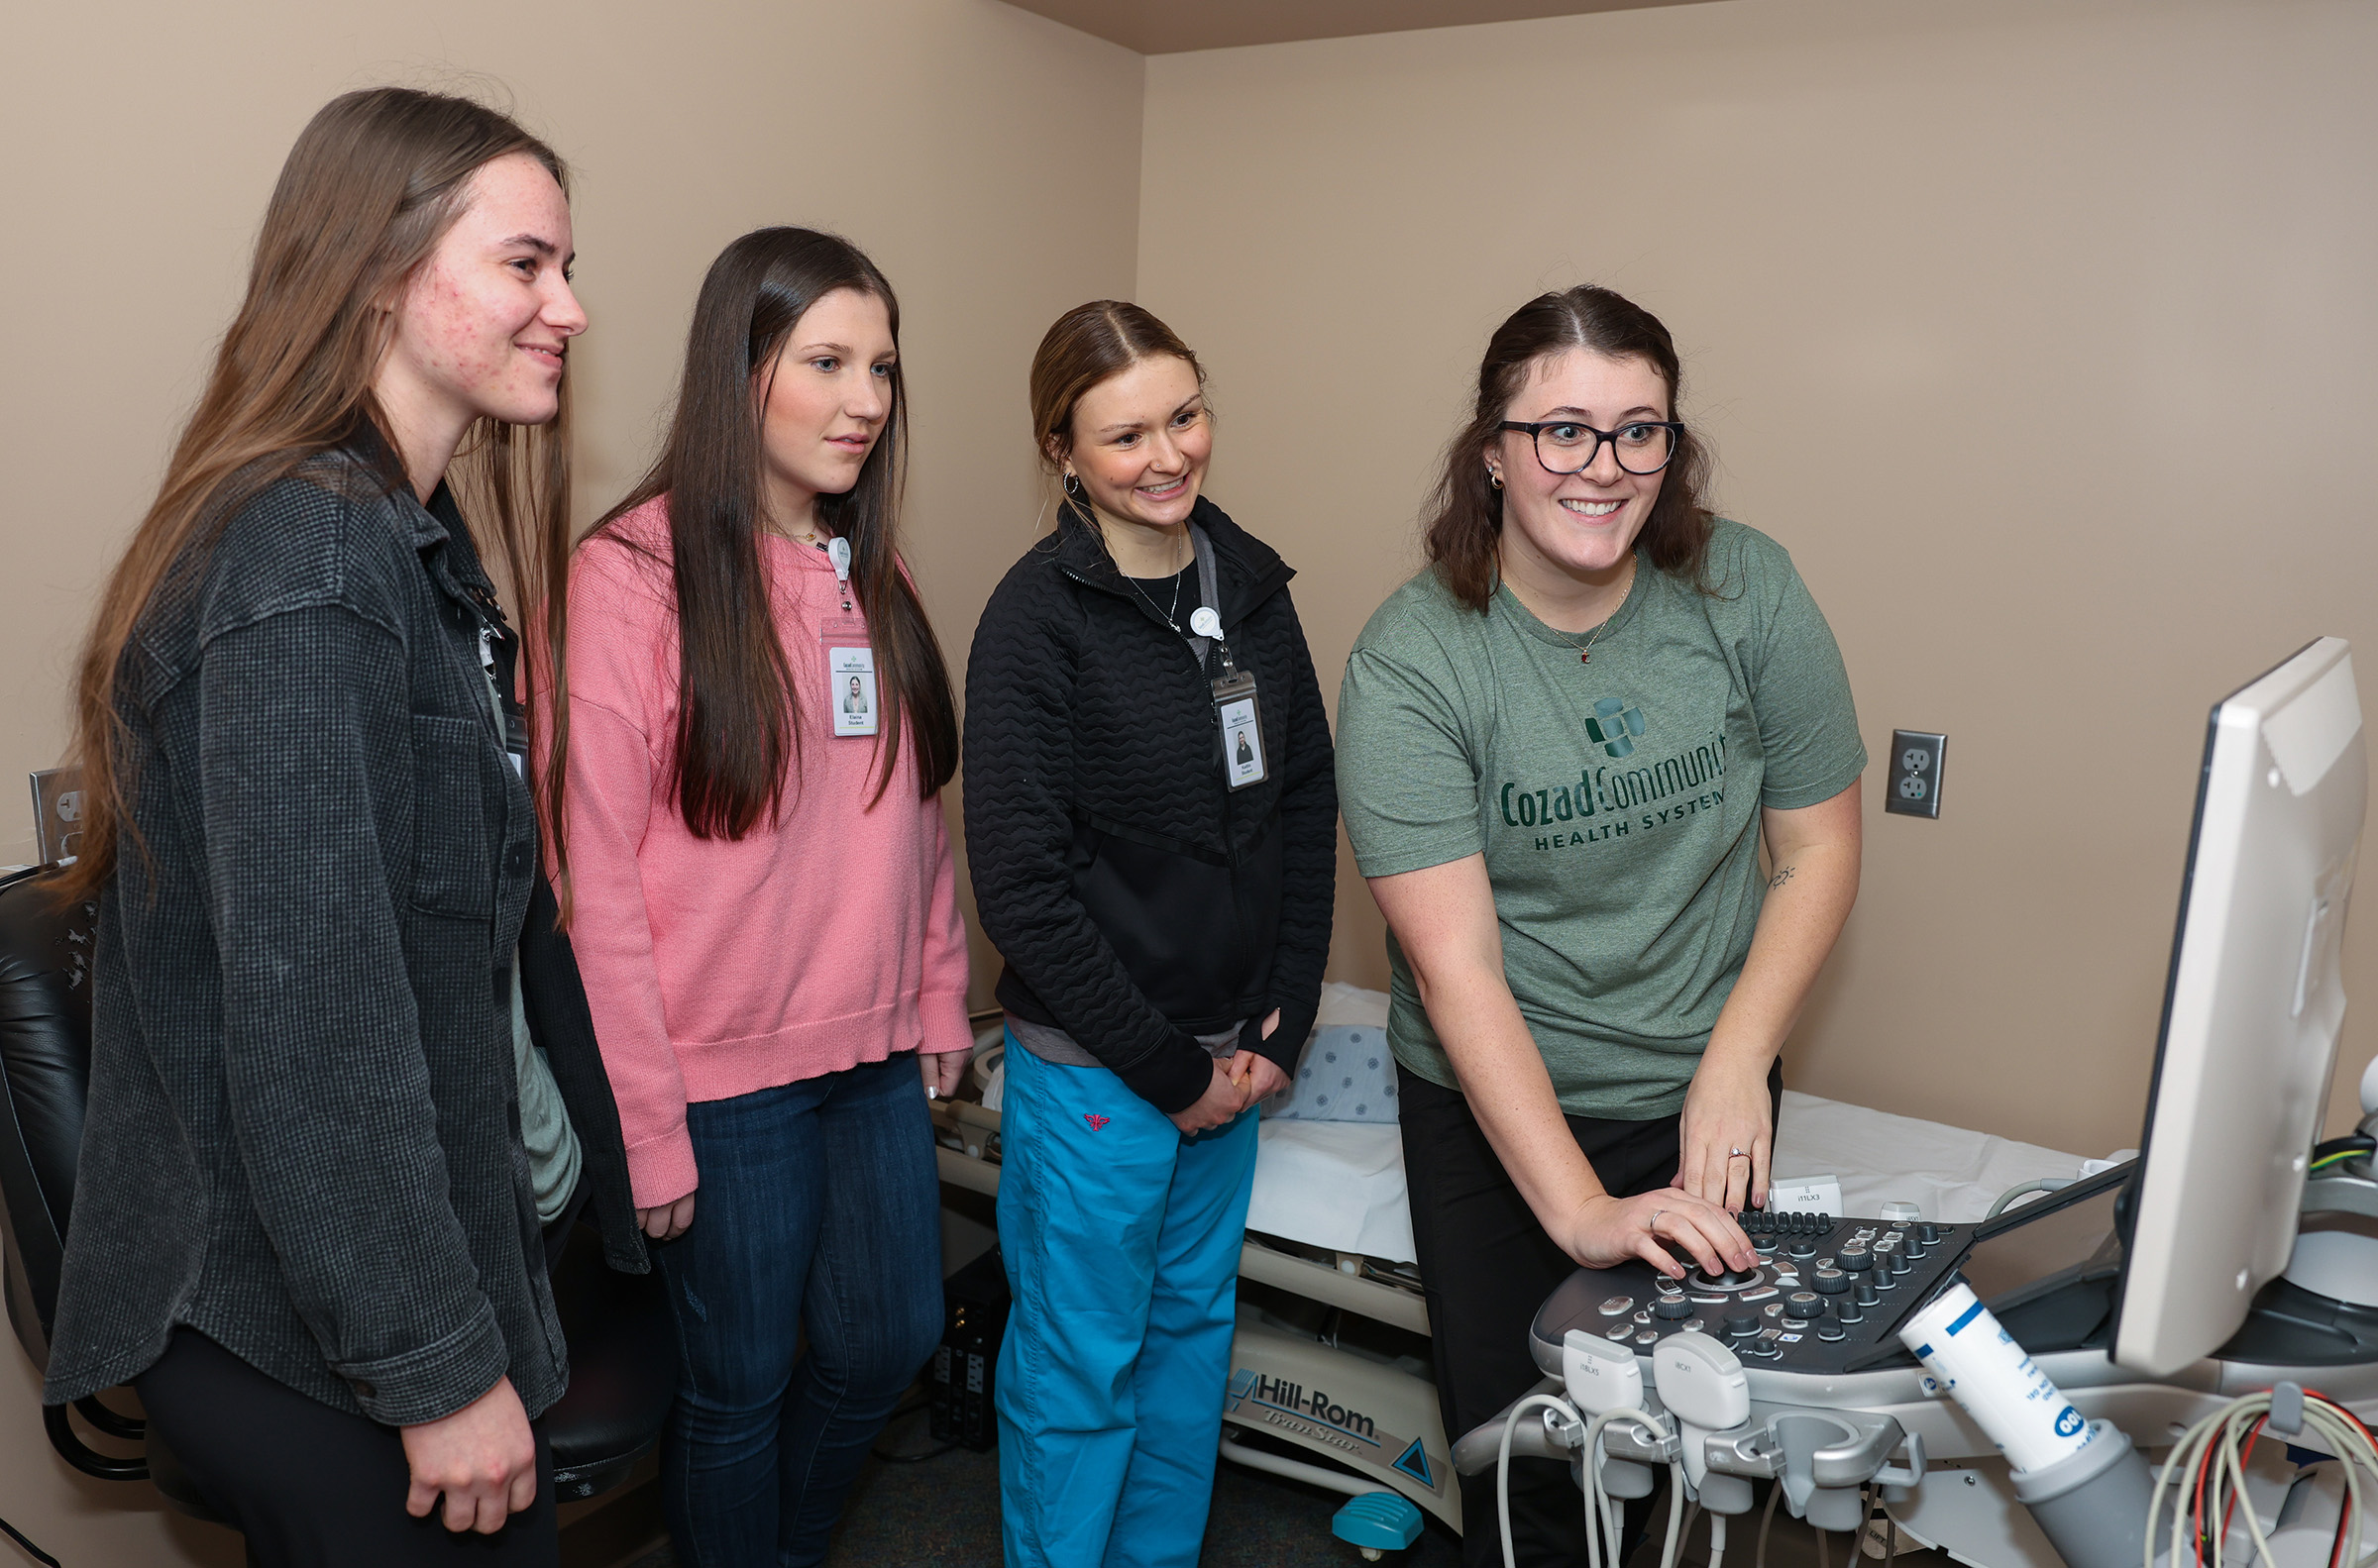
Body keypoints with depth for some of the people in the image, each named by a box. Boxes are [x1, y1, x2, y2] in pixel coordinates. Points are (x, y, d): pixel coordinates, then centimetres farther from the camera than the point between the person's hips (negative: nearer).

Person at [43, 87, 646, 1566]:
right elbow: (308, 1011, -26)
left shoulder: (411, 541, 9)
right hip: (312, 1339, -9)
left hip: (462, 1234, 9)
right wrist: (439, 1366, -21)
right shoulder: (308, 555, -21)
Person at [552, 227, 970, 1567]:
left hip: (876, 1054, 6)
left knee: (890, 1340, 18)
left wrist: (939, 1002, 9)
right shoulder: (634, 573, -14)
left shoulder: (873, 576, 6)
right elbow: (598, 869, -15)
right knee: (742, 1381, 12)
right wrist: (646, 1125, -14)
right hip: (725, 1074, -6)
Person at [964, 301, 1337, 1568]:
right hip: (1092, 1068, -6)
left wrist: (1284, 1024, 0)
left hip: (1232, 1050, 6)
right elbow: (1021, 884, -16)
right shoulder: (1038, 618, -15)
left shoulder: (1250, 586, 3)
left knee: (1194, 1321, 21)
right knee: (1082, 1363, 10)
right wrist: (1167, 1067, -13)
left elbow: (1308, 811, 7)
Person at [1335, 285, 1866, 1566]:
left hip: (1700, 1091, 2)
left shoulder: (1747, 591, -8)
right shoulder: (1411, 658, -17)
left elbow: (1818, 848, 0)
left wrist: (1736, 1062, -11)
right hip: (1491, 1105, -2)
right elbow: (1455, 964, -20)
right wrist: (1582, 1210, -26)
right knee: (1518, 1462, 7)